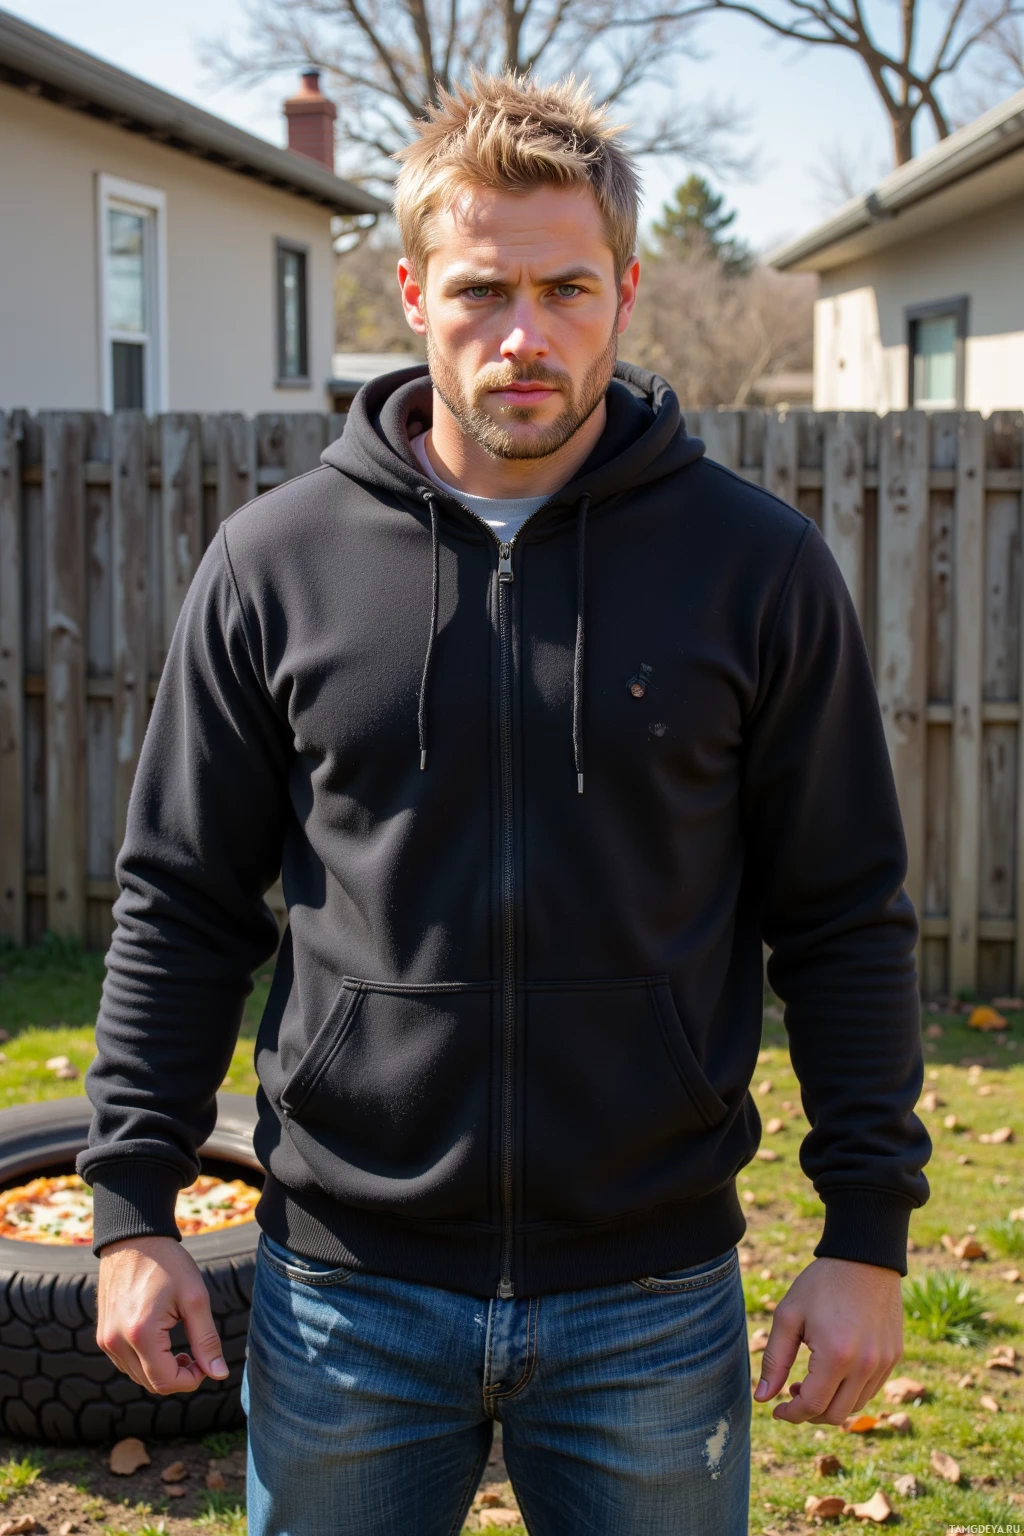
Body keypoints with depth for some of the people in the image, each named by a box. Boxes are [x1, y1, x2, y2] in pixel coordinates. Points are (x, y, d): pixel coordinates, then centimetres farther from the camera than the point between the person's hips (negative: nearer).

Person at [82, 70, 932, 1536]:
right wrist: (134, 1210, 0)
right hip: (346, 1291, 1)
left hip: (653, 1302, 0)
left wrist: (867, 1235, -2)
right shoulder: (277, 561, -1)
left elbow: (845, 922, 1)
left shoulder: (760, 564, -4)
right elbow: (182, 908, 4)